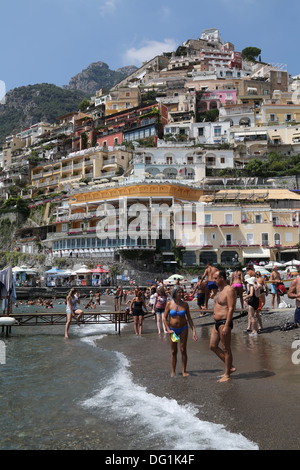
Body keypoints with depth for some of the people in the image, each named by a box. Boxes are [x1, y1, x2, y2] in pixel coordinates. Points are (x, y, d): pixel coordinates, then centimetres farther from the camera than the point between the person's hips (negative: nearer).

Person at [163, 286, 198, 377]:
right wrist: (168, 330, -10)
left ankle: (184, 371, 7)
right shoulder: (169, 304, -5)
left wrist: (194, 330, -3)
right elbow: (165, 318, -1)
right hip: (173, 329, 0)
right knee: (173, 351, 3)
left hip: (183, 329, 0)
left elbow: (189, 318, 2)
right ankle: (173, 372, 13)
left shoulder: (185, 304, -2)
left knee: (183, 350, -1)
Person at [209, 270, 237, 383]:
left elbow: (231, 309, -20)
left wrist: (226, 326, -24)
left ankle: (227, 374, 10)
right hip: (217, 322, 10)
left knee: (226, 349, -1)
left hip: (224, 322, -10)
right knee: (213, 346, 12)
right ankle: (230, 367, 21)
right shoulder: (219, 290, 15)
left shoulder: (229, 290, -15)